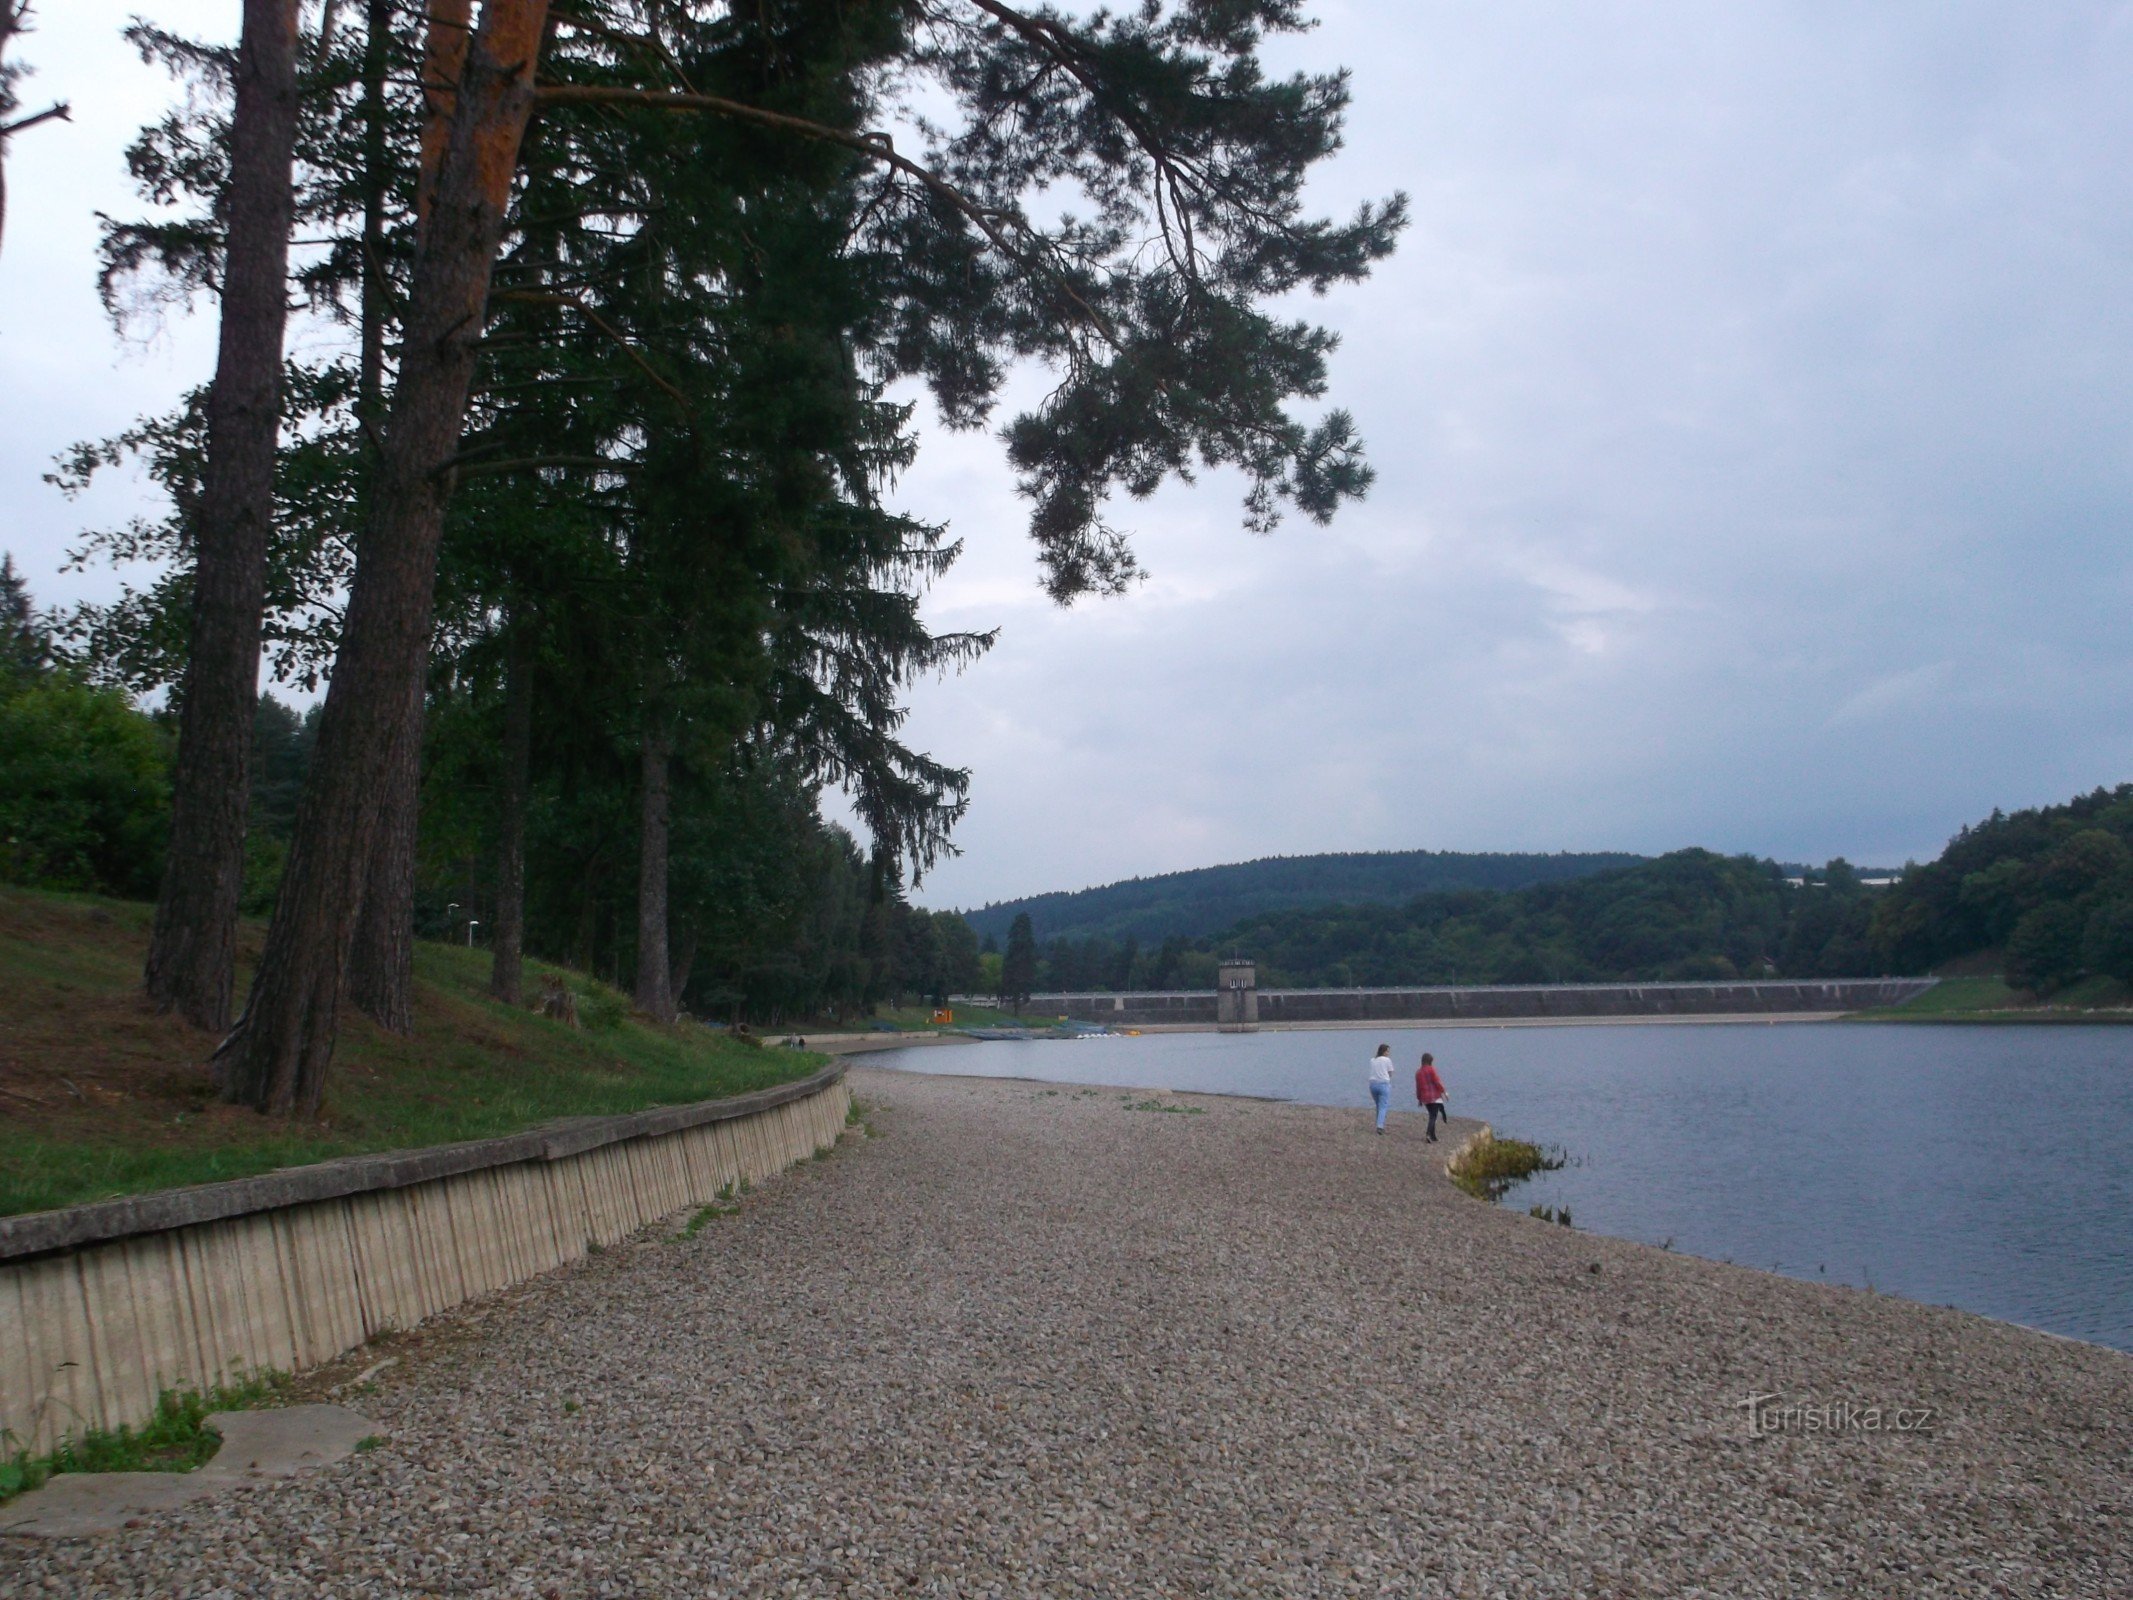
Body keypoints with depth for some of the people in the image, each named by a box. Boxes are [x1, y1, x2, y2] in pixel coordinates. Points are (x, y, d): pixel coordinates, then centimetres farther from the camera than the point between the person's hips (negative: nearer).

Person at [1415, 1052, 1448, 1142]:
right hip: (1434, 1096, -6)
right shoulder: (1431, 1069, -8)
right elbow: (1437, 1082, -12)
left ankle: (1433, 1136, 16)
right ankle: (1429, 1134, -19)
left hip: (1425, 1098, 6)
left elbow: (1418, 1086, 12)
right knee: (1433, 1117, -5)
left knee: (1432, 1116, 15)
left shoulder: (1418, 1072, 8)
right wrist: (1443, 1091, -5)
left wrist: (1419, 1099, 18)